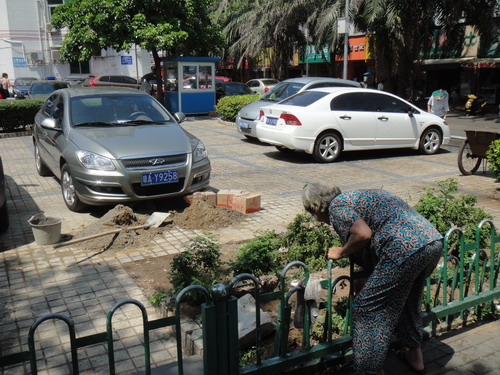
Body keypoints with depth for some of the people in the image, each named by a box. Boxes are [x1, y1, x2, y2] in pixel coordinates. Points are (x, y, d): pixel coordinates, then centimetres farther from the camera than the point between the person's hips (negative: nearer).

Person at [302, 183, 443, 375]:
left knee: (366, 308, 3)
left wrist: (341, 252, 1)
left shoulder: (336, 206, 0)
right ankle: (415, 357, 46)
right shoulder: (355, 196, 27)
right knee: (406, 300, 31)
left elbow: (363, 234, -18)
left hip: (406, 249, -10)